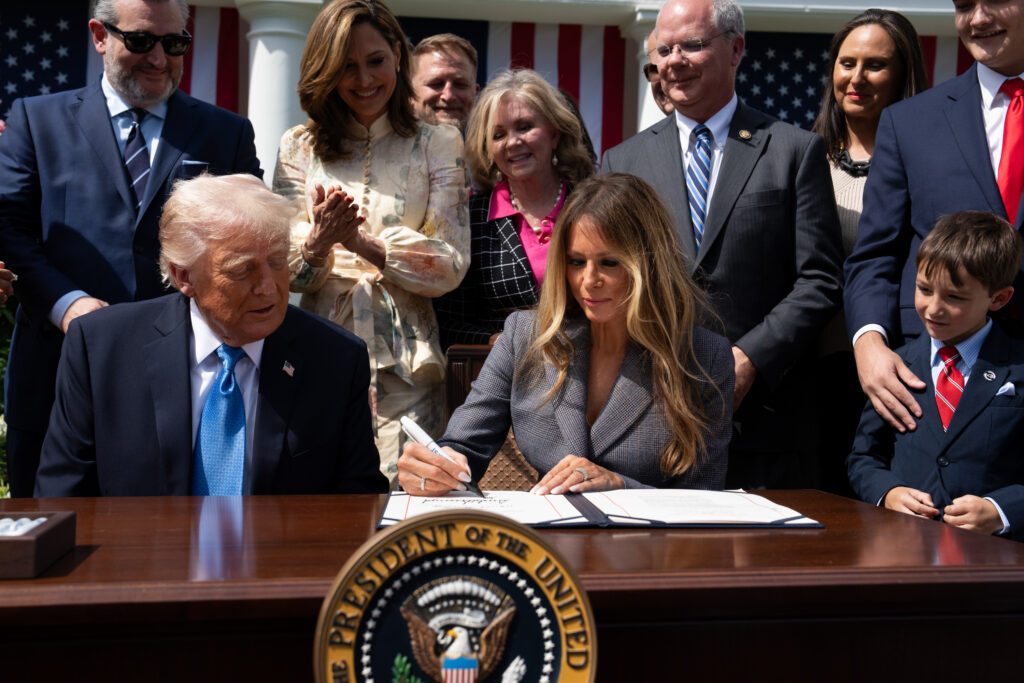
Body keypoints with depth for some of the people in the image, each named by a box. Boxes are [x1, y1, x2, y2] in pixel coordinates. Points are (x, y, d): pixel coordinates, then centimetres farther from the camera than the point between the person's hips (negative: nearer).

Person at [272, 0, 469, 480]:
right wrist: (317, 243, -18)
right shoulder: (300, 147, 9)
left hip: (404, 360, -1)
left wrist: (365, 243, -15)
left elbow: (451, 266, -2)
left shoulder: (437, 145, 5)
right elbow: (284, 272, 4)